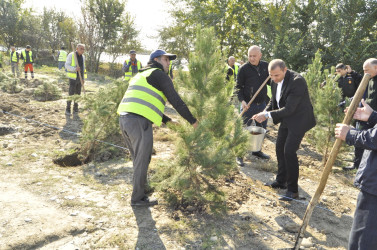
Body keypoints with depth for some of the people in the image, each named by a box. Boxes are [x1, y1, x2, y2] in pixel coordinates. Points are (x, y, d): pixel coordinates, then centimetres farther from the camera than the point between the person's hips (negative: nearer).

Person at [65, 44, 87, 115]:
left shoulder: (83, 56, 9)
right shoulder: (71, 55, -9)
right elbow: (67, 66, -13)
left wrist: (84, 78, 12)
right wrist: (75, 69, -30)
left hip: (80, 78, 5)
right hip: (73, 78, -5)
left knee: (77, 94, 8)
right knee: (71, 94, -6)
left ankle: (75, 109, 18)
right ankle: (68, 109, 5)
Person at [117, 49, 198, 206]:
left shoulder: (141, 76, 31)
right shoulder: (159, 75, 3)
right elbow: (176, 101, -2)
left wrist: (167, 120, 33)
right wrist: (192, 121, 6)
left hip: (124, 118, 9)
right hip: (139, 121, -9)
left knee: (138, 159, 22)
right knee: (142, 160, 3)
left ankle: (142, 187, 36)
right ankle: (138, 198, 14)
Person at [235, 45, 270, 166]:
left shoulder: (265, 66, 2)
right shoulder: (243, 69, -10)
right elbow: (238, 87, -6)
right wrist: (242, 100, -21)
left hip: (262, 104, 5)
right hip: (248, 105, -5)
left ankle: (257, 150, 34)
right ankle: (239, 155, 14)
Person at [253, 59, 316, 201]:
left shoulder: (297, 81, -27)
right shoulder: (275, 81, -2)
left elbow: (289, 109, -29)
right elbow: (274, 101, 11)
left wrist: (267, 115, -27)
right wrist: (265, 112, -9)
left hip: (299, 119, -9)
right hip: (286, 119, 9)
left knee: (289, 151, -14)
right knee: (280, 148, 14)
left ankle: (292, 190, -1)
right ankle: (281, 181, 31)